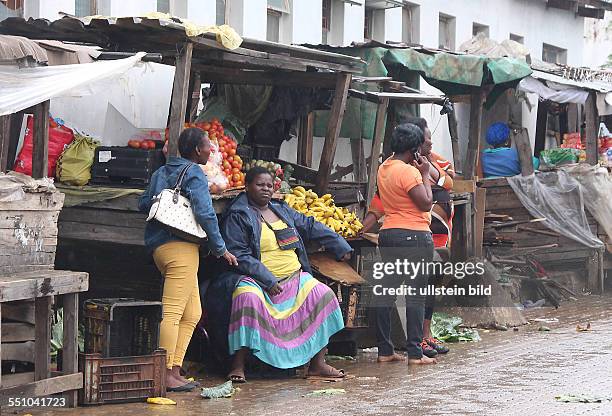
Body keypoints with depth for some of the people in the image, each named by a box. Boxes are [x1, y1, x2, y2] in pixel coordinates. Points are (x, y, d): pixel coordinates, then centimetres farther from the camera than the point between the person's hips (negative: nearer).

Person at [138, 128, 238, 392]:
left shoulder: (161, 172, 19)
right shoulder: (194, 173, -6)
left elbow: (143, 204, 18)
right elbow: (205, 213, -13)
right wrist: (221, 249, -6)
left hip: (159, 246, 9)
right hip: (181, 247, -9)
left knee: (192, 313, 13)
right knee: (172, 313, -11)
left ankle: (175, 371, 11)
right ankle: (167, 374, -12)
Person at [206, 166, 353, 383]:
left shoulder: (282, 210, 17)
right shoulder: (237, 217, -4)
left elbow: (311, 226, 25)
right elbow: (239, 255, -12)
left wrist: (341, 246, 24)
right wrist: (268, 281, -19)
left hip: (295, 278, 6)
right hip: (257, 280, -6)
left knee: (323, 295, -14)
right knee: (248, 297, -37)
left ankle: (317, 364, -10)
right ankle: (238, 366, -30)